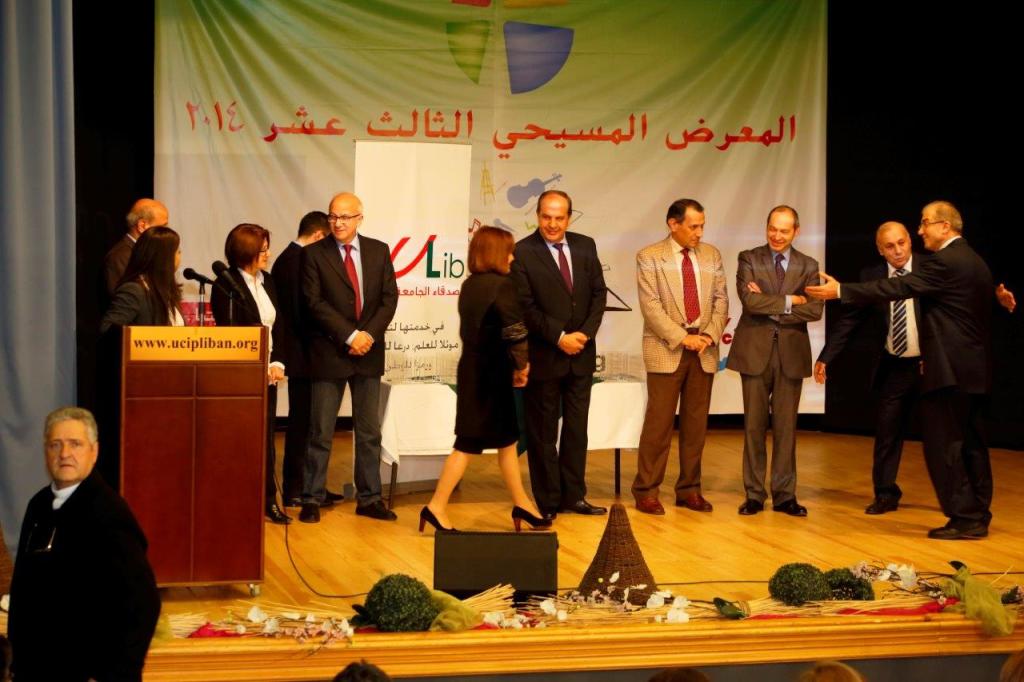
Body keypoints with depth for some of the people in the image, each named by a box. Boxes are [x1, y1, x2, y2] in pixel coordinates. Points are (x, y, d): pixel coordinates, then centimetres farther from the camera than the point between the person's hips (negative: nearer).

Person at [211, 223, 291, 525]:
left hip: (268, 372, 6)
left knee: (266, 436, 7)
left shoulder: (267, 281, 12)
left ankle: (268, 500, 13)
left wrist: (277, 363, -2)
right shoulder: (226, 284, -8)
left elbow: (277, 327, 13)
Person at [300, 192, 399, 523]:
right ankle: (312, 499, 10)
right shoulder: (314, 254, -3)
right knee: (321, 433, 2)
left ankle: (369, 499, 15)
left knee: (369, 432, 8)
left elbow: (389, 297, 3)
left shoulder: (379, 251, 6)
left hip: (368, 352, 3)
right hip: (329, 353, -3)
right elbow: (315, 303, -10)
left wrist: (370, 335, -11)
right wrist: (351, 335, -16)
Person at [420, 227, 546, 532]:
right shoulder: (502, 285, -16)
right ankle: (437, 507, 2)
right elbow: (515, 332, -22)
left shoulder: (469, 284, 7)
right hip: (491, 375, -8)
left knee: (507, 438, 17)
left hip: (474, 368, 8)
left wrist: (513, 367, 8)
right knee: (469, 442, -1)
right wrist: (521, 366, -5)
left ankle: (521, 505, 25)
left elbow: (475, 329, 9)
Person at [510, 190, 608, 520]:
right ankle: (547, 502, 12)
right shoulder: (523, 252, -10)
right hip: (544, 356, -5)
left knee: (577, 428, 10)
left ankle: (573, 495, 19)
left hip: (581, 353, 5)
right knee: (543, 432, 4)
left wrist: (585, 333, -7)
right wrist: (559, 338, -15)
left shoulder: (585, 246, 6)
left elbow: (599, 293, 6)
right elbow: (525, 306, -12)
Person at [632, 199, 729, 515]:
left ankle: (689, 489, 15)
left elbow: (720, 299, 10)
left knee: (696, 423, 7)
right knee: (659, 422, -4)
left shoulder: (711, 255, 11)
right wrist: (682, 338, -16)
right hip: (666, 349, -4)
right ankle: (646, 491, 3)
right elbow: (651, 305, -10)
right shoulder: (649, 257, -4)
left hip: (703, 350, 4)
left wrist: (710, 335, -6)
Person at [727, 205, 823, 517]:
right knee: (754, 424, 3)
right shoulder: (749, 259, 2)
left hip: (790, 353, 1)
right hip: (755, 351, -1)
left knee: (786, 426, 4)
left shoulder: (808, 266, 7)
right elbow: (750, 300, -14)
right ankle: (754, 494, 10)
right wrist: (788, 301, -11)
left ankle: (784, 495, 11)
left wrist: (771, 309, -12)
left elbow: (814, 310, -6)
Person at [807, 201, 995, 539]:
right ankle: (978, 515, 19)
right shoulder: (975, 262, 15)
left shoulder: (944, 261, -15)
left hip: (950, 370, -10)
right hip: (976, 369, 10)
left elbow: (898, 287, -18)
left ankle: (964, 518, -3)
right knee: (972, 445, 13)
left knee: (944, 445, -4)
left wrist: (841, 291, -15)